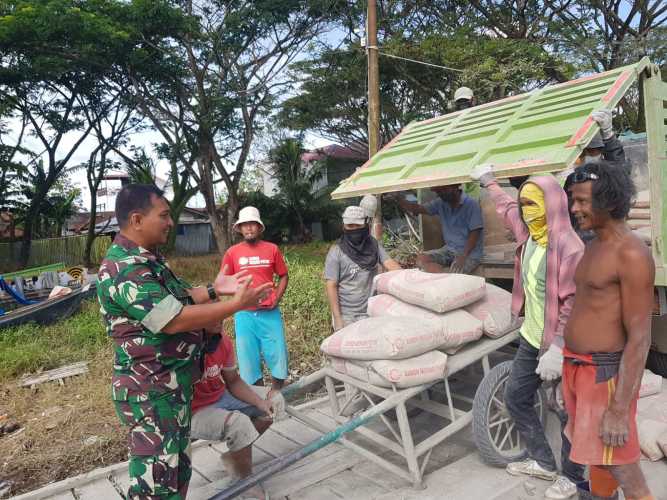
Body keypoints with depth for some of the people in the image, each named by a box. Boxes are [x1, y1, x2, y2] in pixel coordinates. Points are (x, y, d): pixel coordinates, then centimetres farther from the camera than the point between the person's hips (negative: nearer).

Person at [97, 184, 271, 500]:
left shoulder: (146, 259, 10)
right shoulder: (124, 269, -25)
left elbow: (176, 299, 17)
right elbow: (174, 320, -28)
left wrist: (214, 290, 2)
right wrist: (236, 305, -22)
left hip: (174, 384, 10)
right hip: (150, 391, -10)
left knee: (178, 466, 23)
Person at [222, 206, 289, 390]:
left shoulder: (272, 249, 1)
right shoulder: (232, 252, 1)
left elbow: (283, 276, 9)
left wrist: (276, 299, -2)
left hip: (270, 313, 0)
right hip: (244, 314, 0)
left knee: (277, 355, 4)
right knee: (249, 359, 8)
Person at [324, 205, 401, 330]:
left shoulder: (373, 244, 0)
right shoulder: (336, 251, -11)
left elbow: (390, 263, -10)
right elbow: (331, 286, -11)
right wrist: (337, 318, -14)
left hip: (371, 311, 4)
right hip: (346, 315, -3)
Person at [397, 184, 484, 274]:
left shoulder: (471, 205, -12)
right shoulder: (441, 203, 4)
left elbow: (474, 234, -14)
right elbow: (418, 209, -2)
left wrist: (463, 256, -25)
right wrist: (397, 199, -17)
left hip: (470, 252, -5)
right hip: (449, 249, 6)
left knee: (456, 272, -35)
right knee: (421, 259, -20)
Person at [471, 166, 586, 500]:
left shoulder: (568, 245, -21)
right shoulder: (527, 234, 3)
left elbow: (574, 303, -24)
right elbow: (506, 208, 24)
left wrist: (558, 349, -28)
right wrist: (489, 182, 37)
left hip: (559, 345, -8)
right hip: (531, 338, 8)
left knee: (568, 412, 7)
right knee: (515, 397, 16)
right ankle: (543, 462, 34)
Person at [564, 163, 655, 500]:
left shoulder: (632, 254, -20)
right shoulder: (594, 248, 8)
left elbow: (640, 338, -21)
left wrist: (619, 410, -20)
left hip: (605, 375, -8)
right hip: (578, 368, 9)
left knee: (621, 469, 3)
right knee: (594, 447, 24)